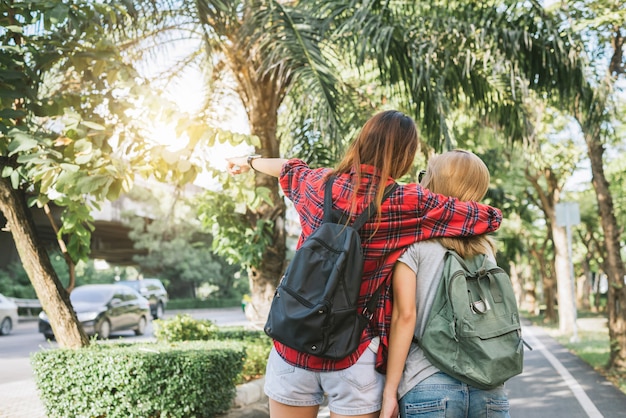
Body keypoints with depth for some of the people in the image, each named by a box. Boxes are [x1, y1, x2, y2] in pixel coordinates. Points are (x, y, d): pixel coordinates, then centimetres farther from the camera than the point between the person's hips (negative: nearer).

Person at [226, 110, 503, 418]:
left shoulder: (317, 183, 1)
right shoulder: (407, 203, -11)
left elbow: (289, 169, 24)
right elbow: (491, 218, -4)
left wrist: (250, 161, 46)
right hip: (352, 357, -4)